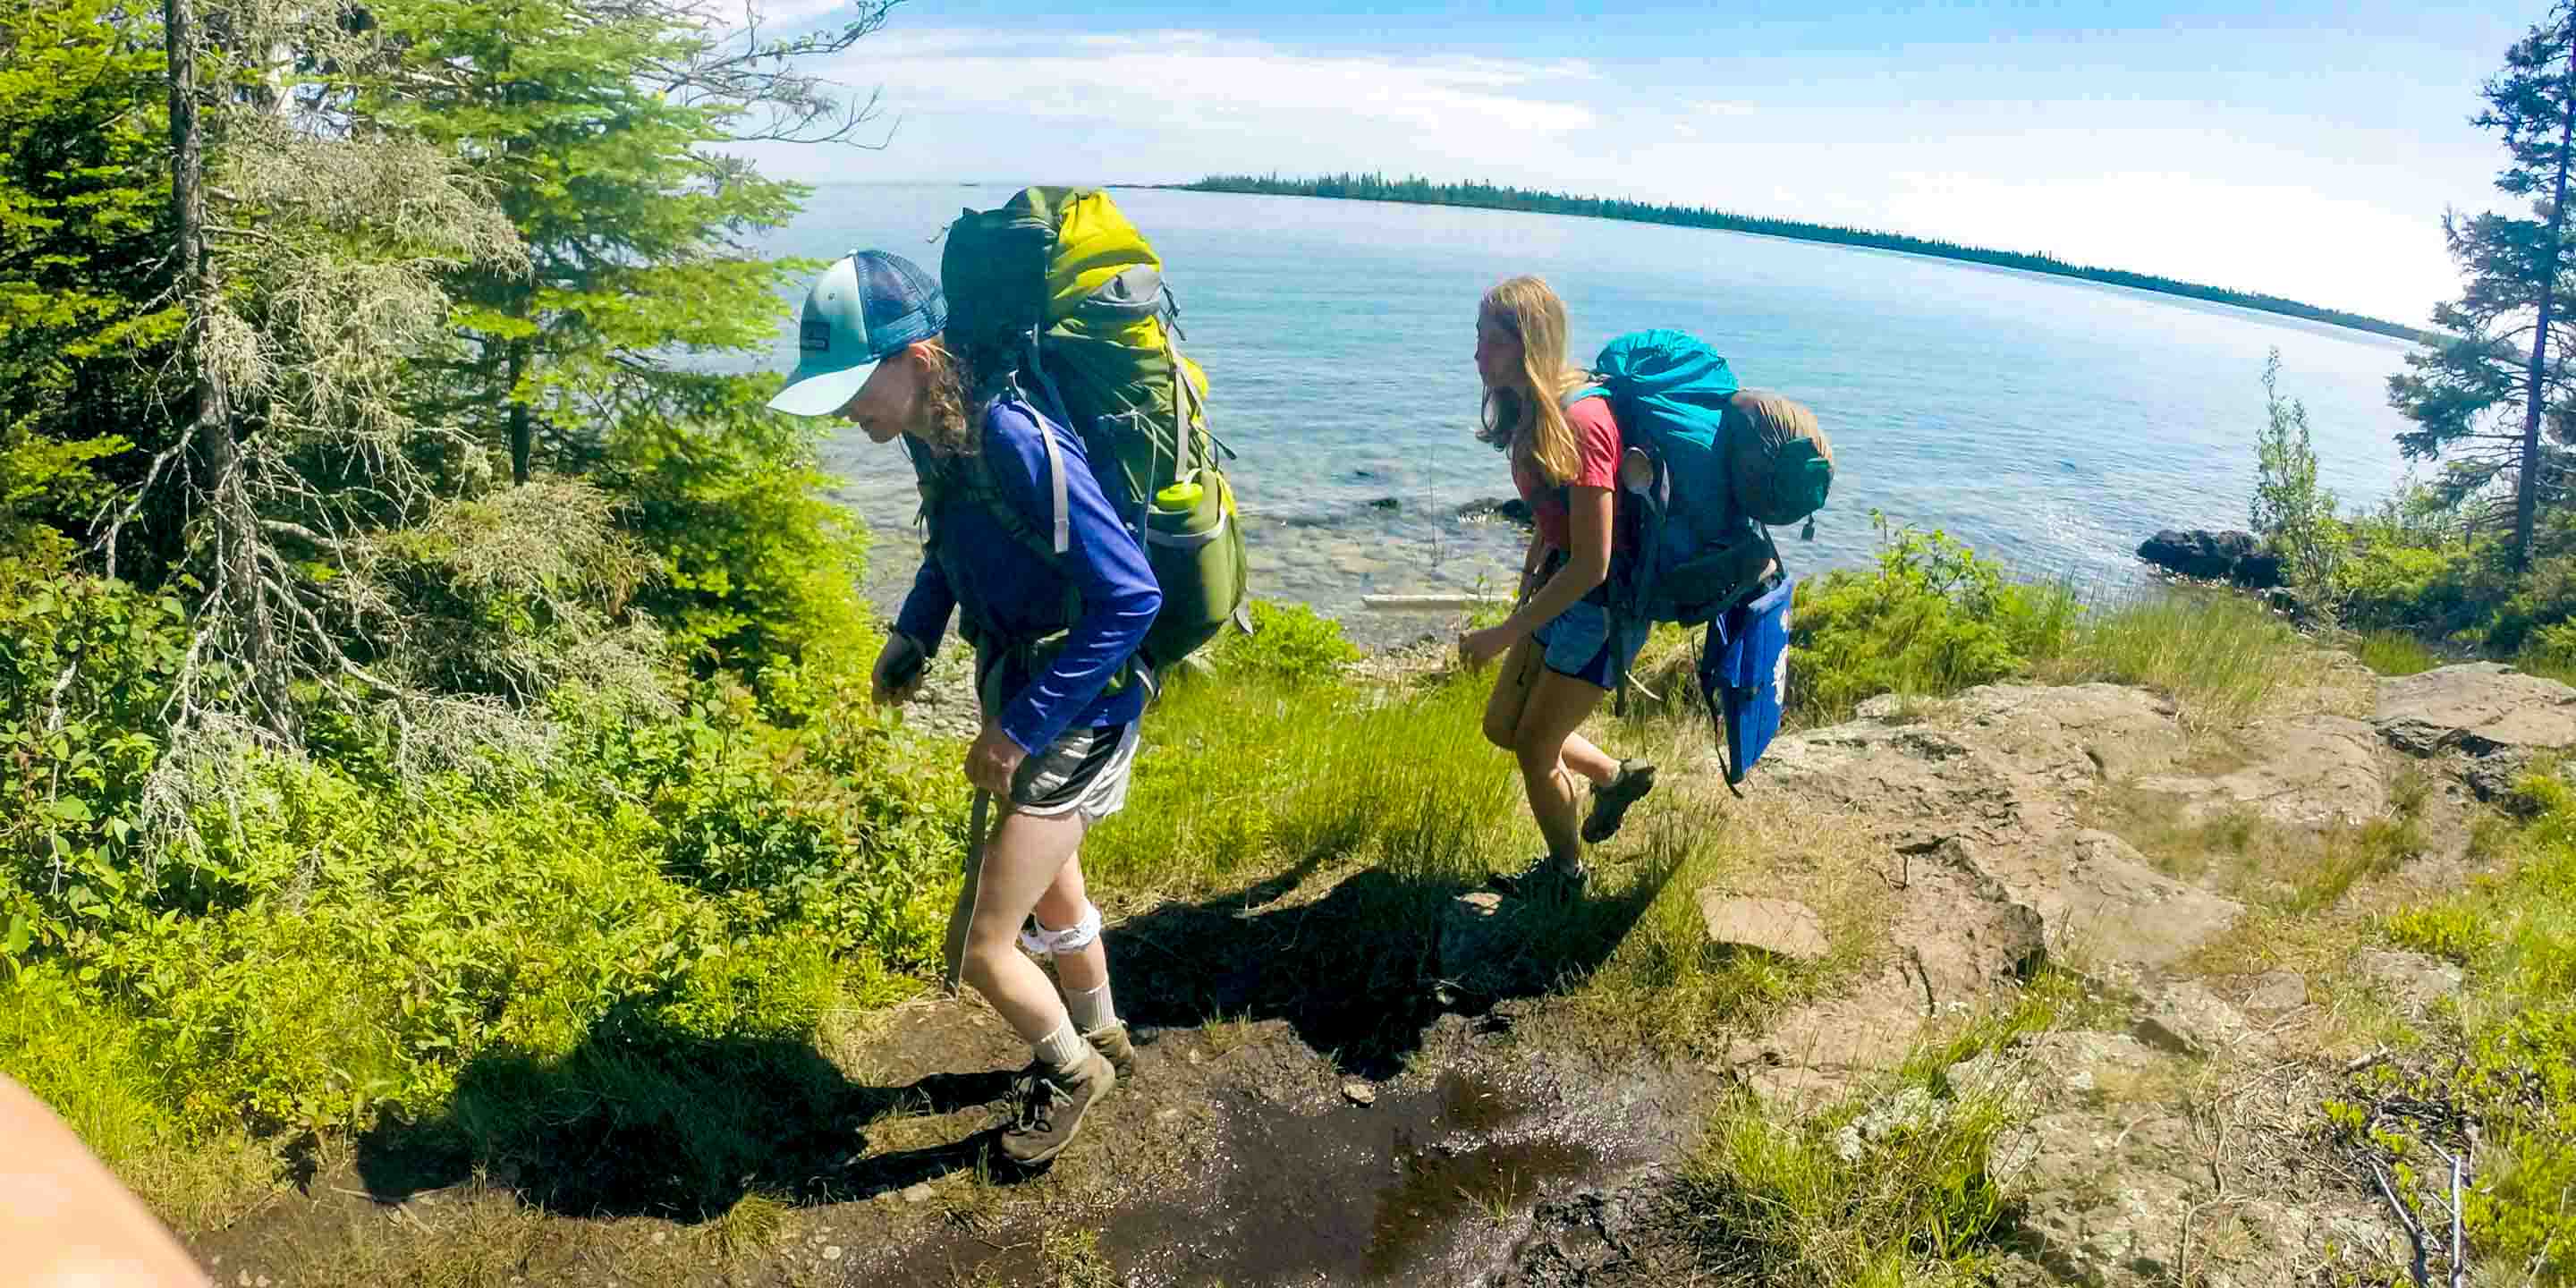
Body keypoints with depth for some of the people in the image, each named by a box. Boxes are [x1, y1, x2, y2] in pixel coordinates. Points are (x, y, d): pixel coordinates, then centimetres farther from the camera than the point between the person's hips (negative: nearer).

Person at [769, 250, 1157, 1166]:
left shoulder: (1020, 443, -31)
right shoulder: (929, 433, -4)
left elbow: (1130, 598, -30)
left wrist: (1019, 731, -25)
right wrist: (914, 633, 1)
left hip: (1073, 714, -9)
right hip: (1012, 687, 9)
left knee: (987, 956, -2)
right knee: (1053, 891, 28)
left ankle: (1073, 1070, 28)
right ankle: (1099, 1040, 53)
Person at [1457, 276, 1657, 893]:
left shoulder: (1580, 423, -28)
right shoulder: (1531, 411, 0)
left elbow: (1592, 564, -27)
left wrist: (1505, 633, -23)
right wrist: (1526, 588, 17)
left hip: (1605, 604, -9)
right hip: (1560, 585, 9)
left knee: (1534, 747, 5)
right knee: (1502, 726, 16)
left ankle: (1566, 870, 30)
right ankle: (1619, 775, 37)